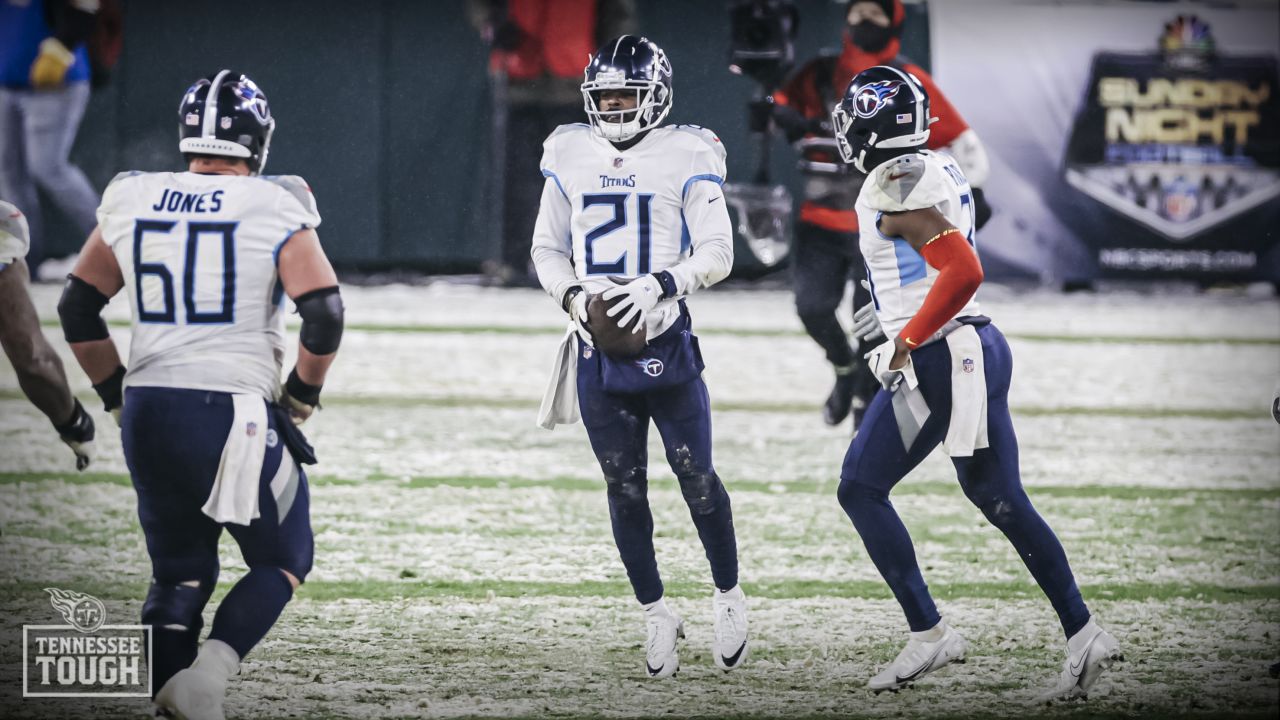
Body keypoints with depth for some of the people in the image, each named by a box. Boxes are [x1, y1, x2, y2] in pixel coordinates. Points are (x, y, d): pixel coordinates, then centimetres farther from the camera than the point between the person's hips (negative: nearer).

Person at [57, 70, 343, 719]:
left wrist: (117, 395, 20)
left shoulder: (132, 203, 7)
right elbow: (324, 315, -12)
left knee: (179, 569, 19)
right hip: (235, 415, -4)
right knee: (282, 561, 14)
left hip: (147, 415, 4)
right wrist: (301, 397, 3)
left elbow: (76, 311, 12)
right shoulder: (273, 209, -6)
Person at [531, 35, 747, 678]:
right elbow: (547, 251, 13)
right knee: (624, 487, 6)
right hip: (596, 344, 4)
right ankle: (656, 615, 16)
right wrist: (572, 294, -6)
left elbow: (717, 253, -7)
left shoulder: (685, 159, -4)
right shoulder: (569, 157, 8)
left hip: (663, 340, -3)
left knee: (695, 475, -2)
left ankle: (728, 596, 17)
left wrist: (660, 284, -23)